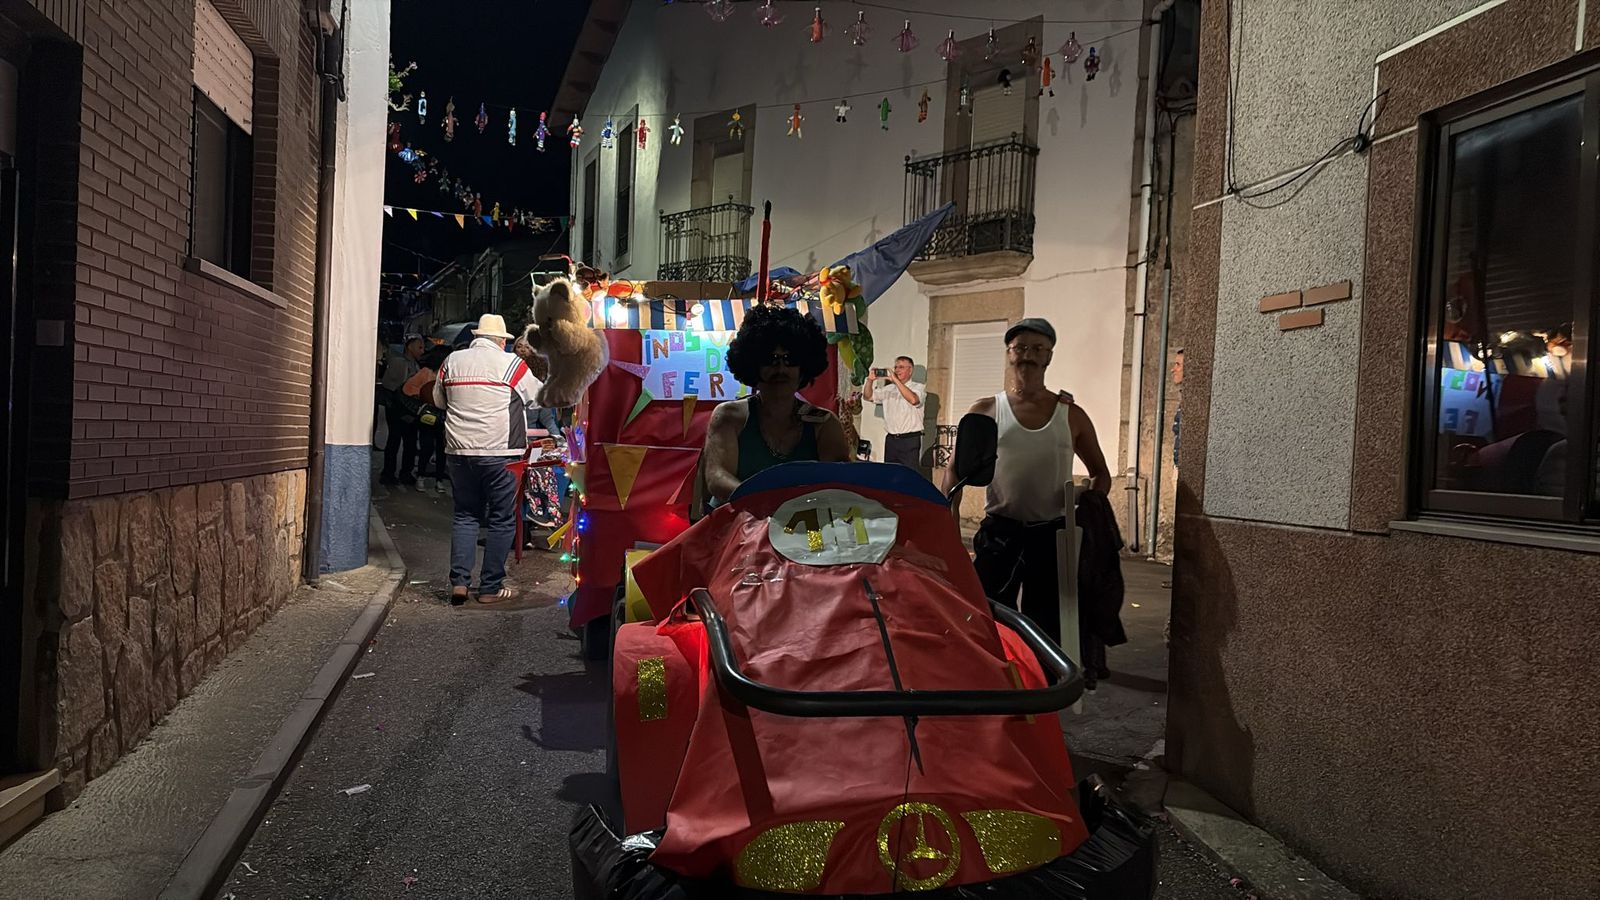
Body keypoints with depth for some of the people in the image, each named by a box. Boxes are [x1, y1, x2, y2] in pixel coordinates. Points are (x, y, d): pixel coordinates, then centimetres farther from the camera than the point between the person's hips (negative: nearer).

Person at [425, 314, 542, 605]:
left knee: (466, 515, 16)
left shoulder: (451, 361, 8)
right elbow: (538, 397, 8)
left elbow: (438, 399, 21)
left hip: (459, 451, 4)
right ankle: (491, 587, 8)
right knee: (502, 520, 5)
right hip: (500, 453, -4)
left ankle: (459, 582, 9)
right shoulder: (512, 364, -5)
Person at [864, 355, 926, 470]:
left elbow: (913, 399, -23)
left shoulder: (918, 387, -1)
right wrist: (870, 381, -4)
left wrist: (896, 380, -24)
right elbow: (868, 397, 14)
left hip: (910, 440, -5)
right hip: (891, 439, 5)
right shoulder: (889, 389, 15)